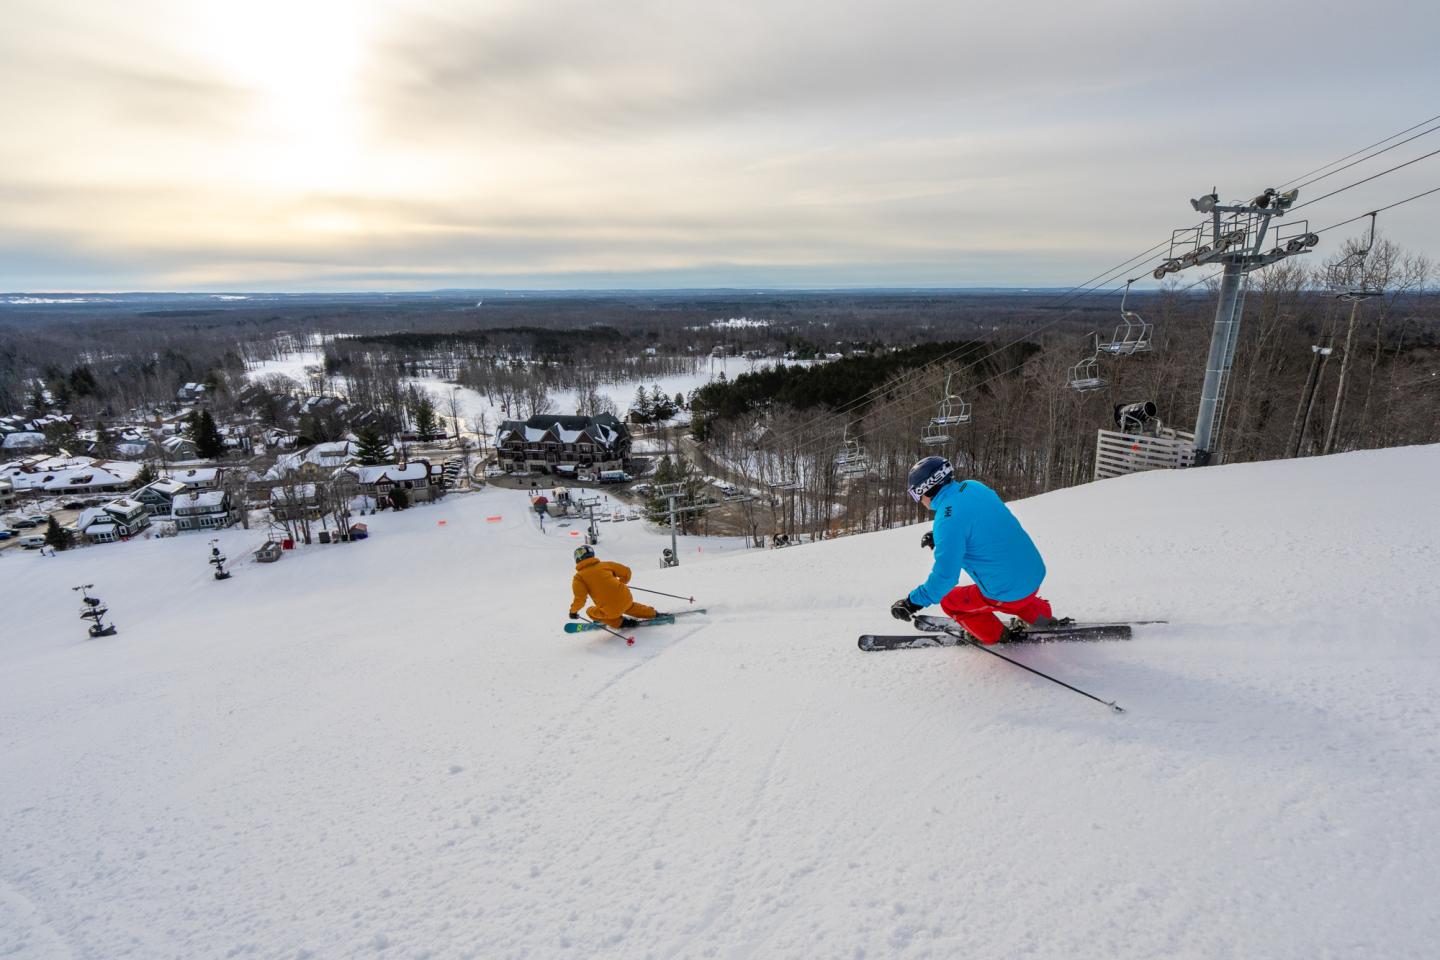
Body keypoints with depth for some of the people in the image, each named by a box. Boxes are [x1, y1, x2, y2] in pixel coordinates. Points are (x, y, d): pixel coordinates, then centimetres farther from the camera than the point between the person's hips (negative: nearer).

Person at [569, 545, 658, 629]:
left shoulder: (579, 577, -2)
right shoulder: (605, 565, 9)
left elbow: (580, 599, -12)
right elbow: (626, 572, 14)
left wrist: (573, 611, 8)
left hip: (611, 611, -5)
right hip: (626, 599, 5)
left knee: (591, 612, 23)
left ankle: (620, 623, 17)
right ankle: (652, 613, 48)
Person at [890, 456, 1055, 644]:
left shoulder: (948, 517, -25)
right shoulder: (974, 487, -1)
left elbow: (945, 575, -25)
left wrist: (913, 602, -16)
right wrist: (938, 535, 16)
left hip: (1008, 593, -8)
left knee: (949, 600, 13)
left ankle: (996, 636, 24)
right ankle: (1042, 617, 45)